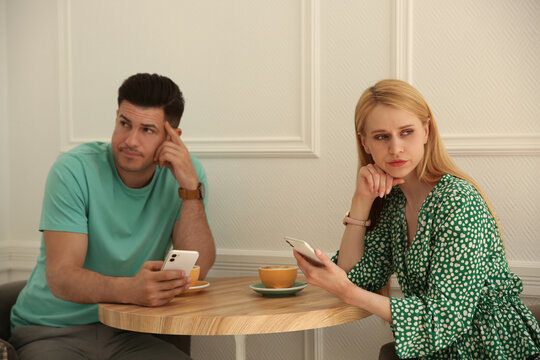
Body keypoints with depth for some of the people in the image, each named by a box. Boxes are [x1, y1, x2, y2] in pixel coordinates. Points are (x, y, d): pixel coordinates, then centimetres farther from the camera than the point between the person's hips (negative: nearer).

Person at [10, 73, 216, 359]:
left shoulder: (184, 172, -2)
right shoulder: (74, 170, -12)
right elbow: (60, 277, -21)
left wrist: (191, 186, -20)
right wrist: (130, 289, -40)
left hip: (123, 332, 3)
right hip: (53, 330, -3)